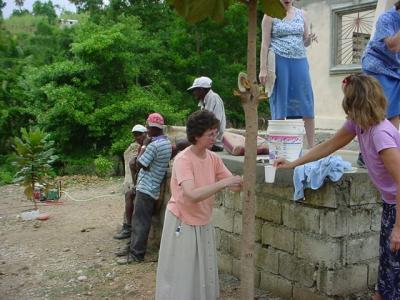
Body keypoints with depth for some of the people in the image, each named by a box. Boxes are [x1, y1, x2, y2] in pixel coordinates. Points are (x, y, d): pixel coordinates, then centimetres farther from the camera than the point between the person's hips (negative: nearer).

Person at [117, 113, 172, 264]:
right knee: (139, 220, 16)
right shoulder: (167, 142, 10)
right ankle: (135, 247, 23)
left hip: (146, 188, -10)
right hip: (152, 187, 10)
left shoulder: (154, 144, -20)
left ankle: (136, 254, -1)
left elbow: (140, 163, -14)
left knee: (140, 221, -5)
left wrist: (144, 145, -7)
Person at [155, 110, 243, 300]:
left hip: (204, 224, 6)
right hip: (182, 224, -6)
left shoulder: (214, 158, -1)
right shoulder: (183, 159, -21)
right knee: (180, 277, 5)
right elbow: (192, 195, -34)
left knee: (204, 275, 13)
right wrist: (224, 183, -34)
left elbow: (235, 186, -2)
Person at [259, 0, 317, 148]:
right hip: (279, 61, -3)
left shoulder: (301, 14, 13)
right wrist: (263, 68, -10)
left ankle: (312, 146, 4)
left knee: (305, 104, -1)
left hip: (299, 61, 3)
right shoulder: (270, 15, 3)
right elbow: (265, 43, -1)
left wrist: (310, 39, -7)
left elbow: (305, 42, 17)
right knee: (280, 104, -1)